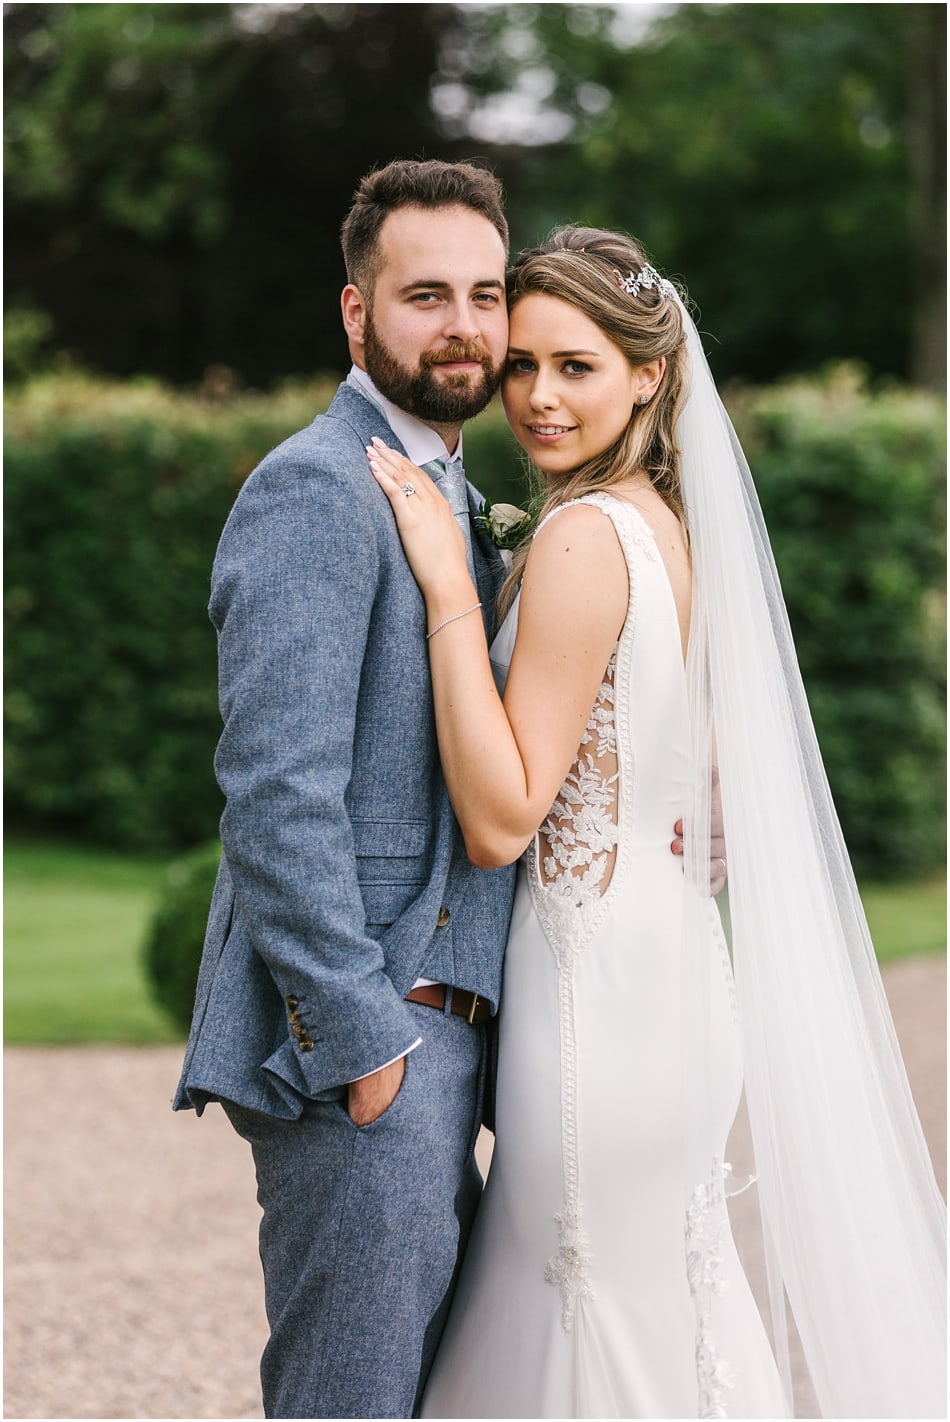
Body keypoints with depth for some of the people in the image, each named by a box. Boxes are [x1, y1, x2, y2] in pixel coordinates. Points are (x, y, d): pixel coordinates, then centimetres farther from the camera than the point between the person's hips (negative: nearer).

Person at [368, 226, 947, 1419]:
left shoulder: (584, 538, -18)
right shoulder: (671, 524, 9)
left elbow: (502, 817, -20)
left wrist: (447, 587, -21)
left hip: (596, 981, -9)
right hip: (674, 961, 9)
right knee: (665, 1297, 19)